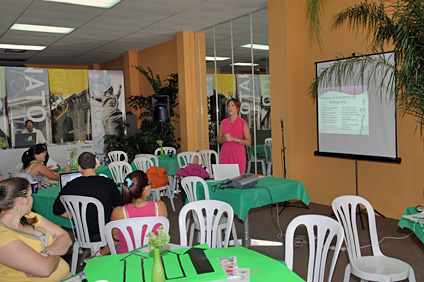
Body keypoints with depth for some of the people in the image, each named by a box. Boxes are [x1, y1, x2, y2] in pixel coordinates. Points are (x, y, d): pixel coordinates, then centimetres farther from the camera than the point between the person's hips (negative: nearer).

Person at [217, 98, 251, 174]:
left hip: (238, 154, -3)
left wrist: (233, 138, -14)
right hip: (225, 153, 3)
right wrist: (224, 139, -7)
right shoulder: (224, 122, 11)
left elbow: (248, 142, -4)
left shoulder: (243, 123, 0)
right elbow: (218, 139, 16)